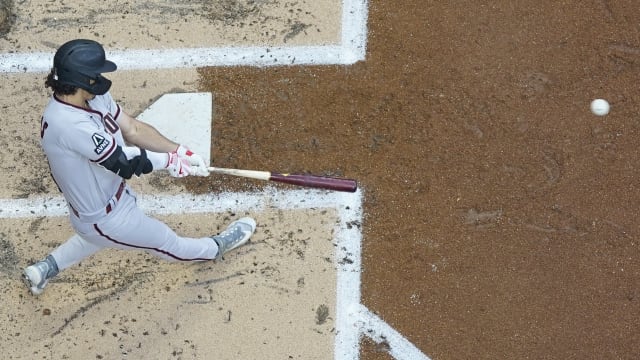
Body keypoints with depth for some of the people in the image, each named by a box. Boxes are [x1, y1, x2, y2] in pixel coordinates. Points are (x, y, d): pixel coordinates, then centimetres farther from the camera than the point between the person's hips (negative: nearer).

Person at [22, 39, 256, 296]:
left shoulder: (94, 97, -11)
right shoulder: (69, 123, -38)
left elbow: (133, 129, -4)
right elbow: (123, 162, -31)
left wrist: (180, 151, -13)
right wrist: (170, 160, -16)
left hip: (112, 195, 9)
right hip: (106, 218, -9)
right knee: (168, 243, 16)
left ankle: (44, 269, 50)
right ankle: (216, 248, 43)